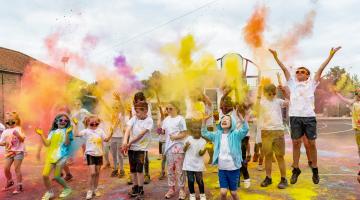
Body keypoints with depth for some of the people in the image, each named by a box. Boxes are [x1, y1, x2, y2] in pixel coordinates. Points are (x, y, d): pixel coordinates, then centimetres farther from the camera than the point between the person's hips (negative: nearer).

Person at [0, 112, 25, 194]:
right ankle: (9, 181, 34)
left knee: (17, 169, -4)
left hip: (18, 151, -5)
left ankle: (19, 186, 7)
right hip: (9, 152, 5)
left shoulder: (18, 129, -7)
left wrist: (17, 135, -35)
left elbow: (22, 139, -17)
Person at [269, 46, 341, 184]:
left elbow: (321, 69, 4)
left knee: (312, 143, 5)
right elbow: (285, 69, 8)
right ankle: (296, 170, 15)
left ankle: (315, 170, 20)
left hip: (309, 117, -1)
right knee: (296, 143, 5)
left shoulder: (312, 83, 10)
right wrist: (276, 57, 4)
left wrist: (330, 55, -1)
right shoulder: (292, 83, 13)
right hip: (295, 117, 1)